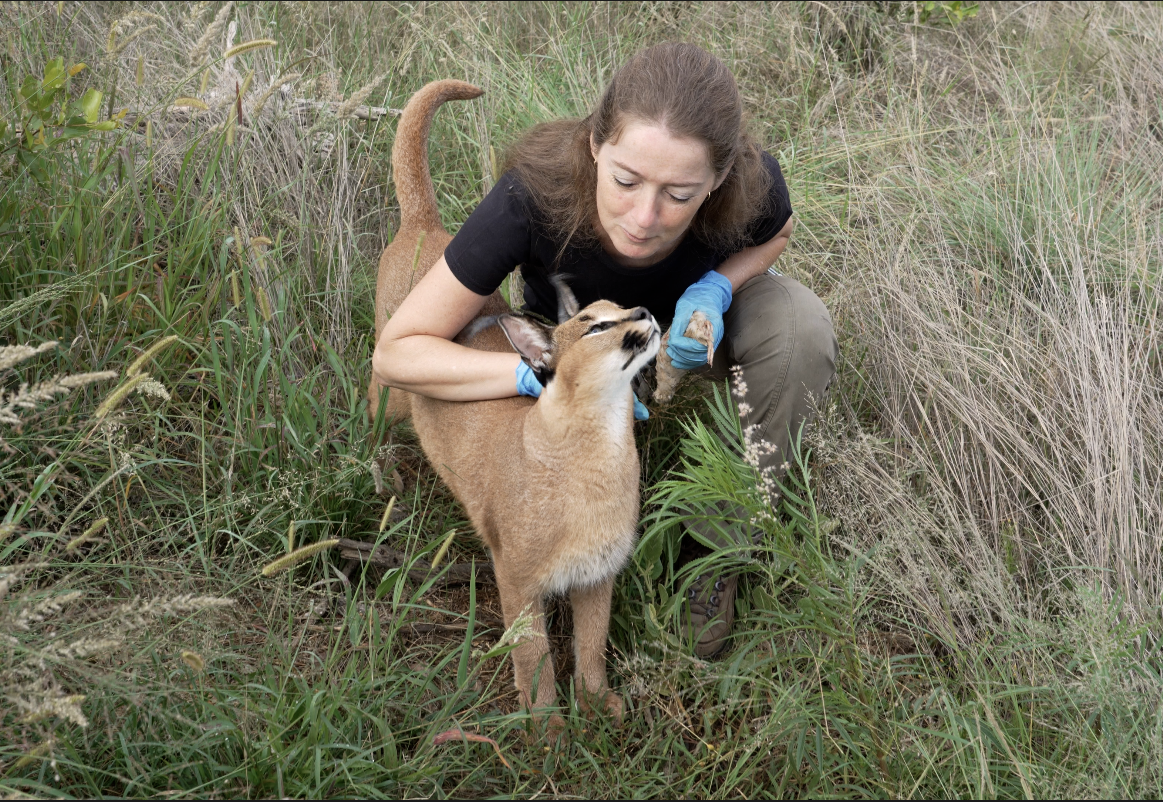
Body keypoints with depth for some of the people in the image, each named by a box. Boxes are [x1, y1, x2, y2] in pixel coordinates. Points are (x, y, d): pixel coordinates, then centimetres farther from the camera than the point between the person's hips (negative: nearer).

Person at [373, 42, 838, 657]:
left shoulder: (749, 185, -36)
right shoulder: (535, 196, -40)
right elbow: (396, 352, -33)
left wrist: (717, 288, -30)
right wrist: (544, 374, -46)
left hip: (695, 310, 2)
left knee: (799, 328, -30)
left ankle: (717, 543, -11)